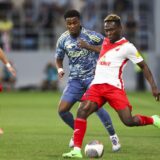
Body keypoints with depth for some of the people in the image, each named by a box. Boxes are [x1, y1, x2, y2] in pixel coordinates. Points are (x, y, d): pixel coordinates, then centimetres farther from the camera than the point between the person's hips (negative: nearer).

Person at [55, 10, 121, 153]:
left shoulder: (90, 35, -11)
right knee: (62, 110, -5)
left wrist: (88, 46, -22)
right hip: (75, 79, 5)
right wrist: (60, 69, -5)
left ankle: (113, 136, -6)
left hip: (93, 76, -5)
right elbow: (59, 58, 17)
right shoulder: (63, 39, 2)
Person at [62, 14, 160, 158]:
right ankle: (77, 150, -22)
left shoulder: (127, 47, -2)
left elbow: (143, 66, 1)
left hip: (114, 87, -5)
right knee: (82, 111, -20)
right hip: (97, 85, 5)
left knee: (129, 121, -13)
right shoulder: (105, 42, 17)